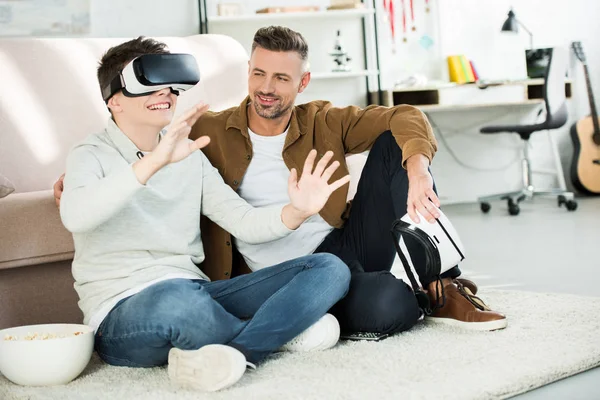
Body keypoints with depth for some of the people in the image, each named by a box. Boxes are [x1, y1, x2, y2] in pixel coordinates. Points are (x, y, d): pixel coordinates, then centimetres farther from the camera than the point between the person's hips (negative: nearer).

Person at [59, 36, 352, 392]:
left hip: (196, 293, 7)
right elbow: (75, 216, -24)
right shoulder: (93, 155, 0)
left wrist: (296, 212, -13)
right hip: (124, 310, -6)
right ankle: (275, 333, -10)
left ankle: (221, 354, -28)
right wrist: (155, 160, -35)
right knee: (178, 299, -43)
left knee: (330, 269, -7)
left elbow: (244, 222, 9)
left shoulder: (191, 157, 18)